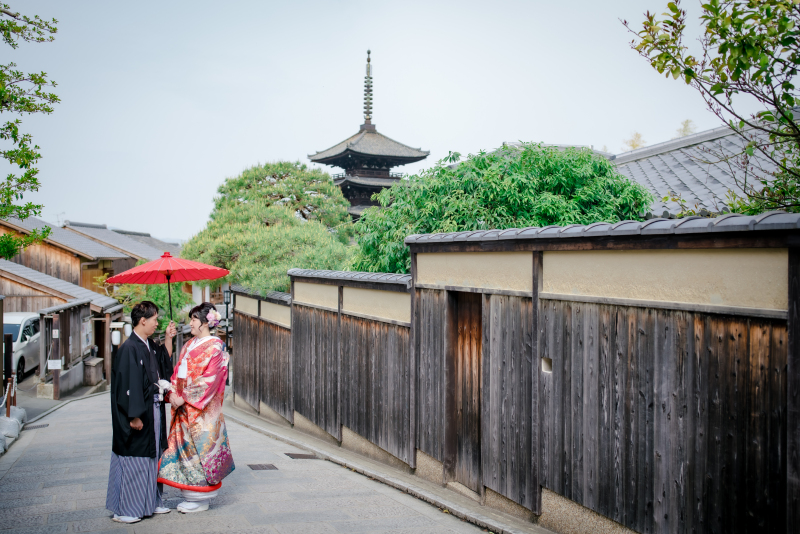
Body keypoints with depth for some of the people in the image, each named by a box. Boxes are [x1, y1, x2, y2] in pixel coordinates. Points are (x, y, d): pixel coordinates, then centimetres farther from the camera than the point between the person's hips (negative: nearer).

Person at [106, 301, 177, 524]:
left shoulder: (150, 346, 7)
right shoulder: (129, 349, -19)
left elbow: (165, 363, 23)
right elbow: (128, 385, -21)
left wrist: (168, 339, 12)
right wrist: (134, 416, -21)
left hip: (153, 411, 9)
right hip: (139, 414, -9)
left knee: (152, 456, 16)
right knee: (133, 459, 1)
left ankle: (151, 502, 28)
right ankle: (124, 510, 12)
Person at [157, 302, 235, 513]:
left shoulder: (214, 347, -11)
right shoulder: (189, 345, 13)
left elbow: (209, 380, -16)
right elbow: (178, 372, 13)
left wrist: (184, 398, -17)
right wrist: (173, 393, -4)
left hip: (202, 409, -7)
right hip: (183, 408, 7)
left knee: (199, 448, -1)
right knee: (185, 447, 9)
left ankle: (201, 500, 11)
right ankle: (191, 496, 21)